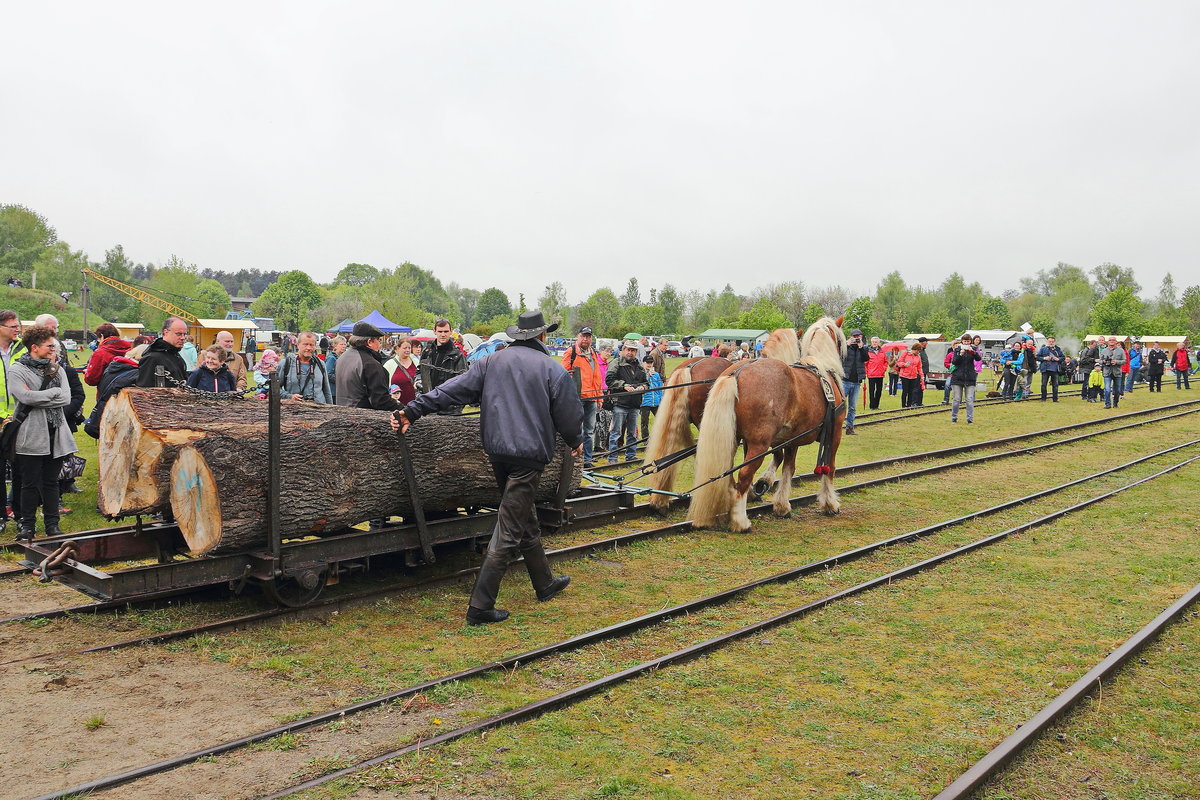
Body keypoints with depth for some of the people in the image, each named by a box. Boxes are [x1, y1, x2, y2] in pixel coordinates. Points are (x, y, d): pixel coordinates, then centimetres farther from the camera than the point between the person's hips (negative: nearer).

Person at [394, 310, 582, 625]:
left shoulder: (491, 362, 6)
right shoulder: (553, 371, -5)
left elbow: (454, 389, 2)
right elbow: (569, 413, 2)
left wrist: (413, 410, 4)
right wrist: (576, 441, 22)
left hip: (497, 451, 6)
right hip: (530, 455, -6)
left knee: (526, 521, 21)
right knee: (509, 532, -4)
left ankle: (545, 584, 36)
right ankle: (480, 606, -6)